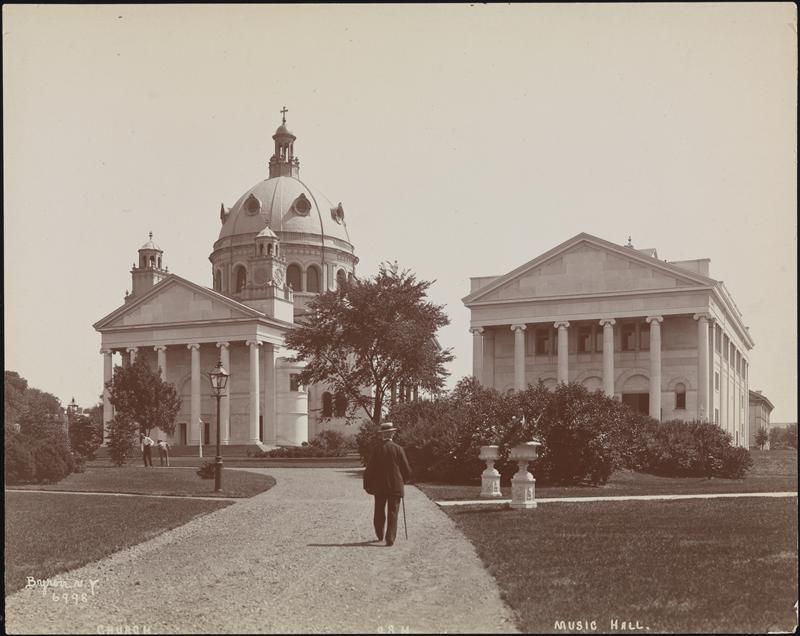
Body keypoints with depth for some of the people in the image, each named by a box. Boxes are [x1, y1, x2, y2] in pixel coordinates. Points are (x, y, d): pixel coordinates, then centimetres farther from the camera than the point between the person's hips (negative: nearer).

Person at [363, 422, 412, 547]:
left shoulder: (376, 449, -6)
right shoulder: (398, 449, -7)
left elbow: (369, 469, -5)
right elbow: (407, 470, -2)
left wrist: (367, 485, 6)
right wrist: (403, 479, 18)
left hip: (379, 486, 1)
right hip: (395, 486, -1)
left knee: (379, 512, 17)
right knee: (393, 513, 2)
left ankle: (380, 535, 31)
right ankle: (390, 539, -4)